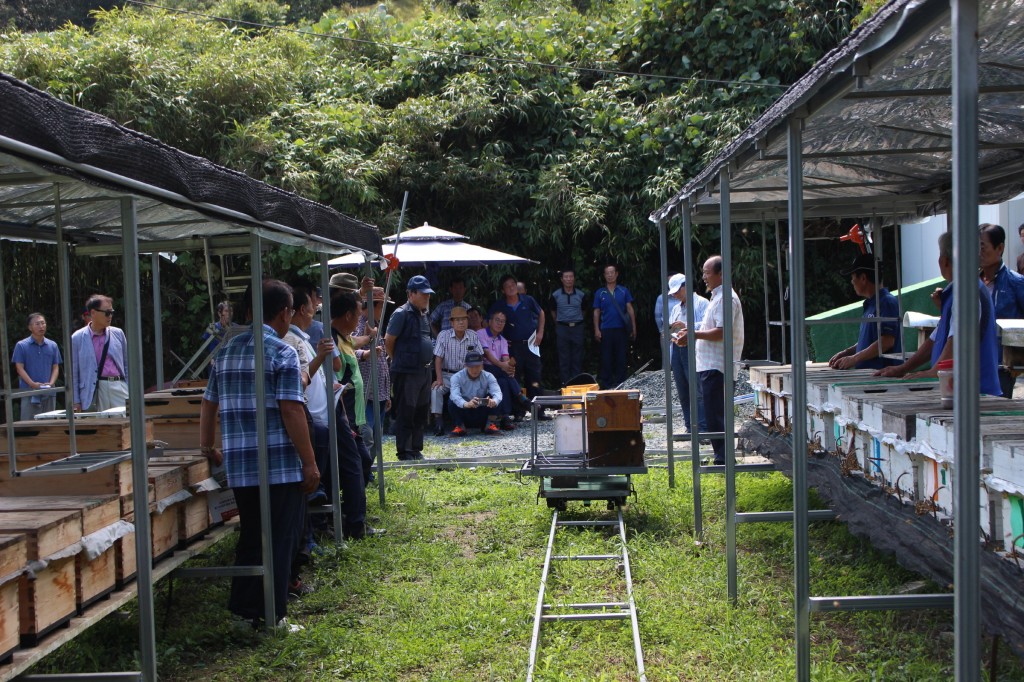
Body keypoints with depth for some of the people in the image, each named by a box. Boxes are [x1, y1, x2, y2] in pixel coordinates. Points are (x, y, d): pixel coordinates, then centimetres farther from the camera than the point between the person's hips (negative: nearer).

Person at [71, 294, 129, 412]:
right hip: (93, 392, -2)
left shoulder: (118, 334, 10)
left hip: (119, 387, 2)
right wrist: (76, 402, 1)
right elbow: (73, 372, 5)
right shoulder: (77, 338, 3)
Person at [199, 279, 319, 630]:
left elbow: (209, 402, 17)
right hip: (280, 465, -6)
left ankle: (244, 608, 22)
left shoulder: (227, 351, 12)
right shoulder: (282, 353, -9)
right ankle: (272, 616, 7)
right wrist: (310, 463, -12)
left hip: (239, 466, 6)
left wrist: (207, 446, 29)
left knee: (250, 537, 17)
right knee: (280, 541, 3)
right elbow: (291, 410, -15)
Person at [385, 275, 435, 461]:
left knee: (421, 412, 13)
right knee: (406, 413, -2)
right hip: (407, 372, -8)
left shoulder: (423, 314, 14)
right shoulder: (402, 313, -12)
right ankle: (404, 453, 4)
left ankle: (416, 450, 22)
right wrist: (398, 360, 1)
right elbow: (388, 341, -10)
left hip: (424, 370, 8)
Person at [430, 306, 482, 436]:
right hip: (447, 375, -2)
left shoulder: (473, 336, 4)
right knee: (436, 389, -29)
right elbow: (438, 358, -8)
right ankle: (438, 421, -24)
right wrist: (439, 379, -18)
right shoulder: (444, 336, -5)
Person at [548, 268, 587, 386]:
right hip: (562, 328, -1)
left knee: (577, 358, 3)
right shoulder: (555, 295, 0)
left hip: (577, 327, 1)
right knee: (564, 358, 2)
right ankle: (565, 383, 7)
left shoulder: (581, 295, 2)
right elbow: (553, 311, 13)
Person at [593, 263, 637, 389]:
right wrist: (596, 330, -1)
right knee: (606, 357, 1)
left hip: (621, 329, 0)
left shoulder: (624, 291, 7)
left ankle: (620, 382, 10)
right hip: (606, 330, 0)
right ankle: (606, 382, 6)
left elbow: (630, 310, 7)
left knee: (621, 357, 3)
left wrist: (633, 328, 1)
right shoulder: (600, 293, 7)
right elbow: (596, 312, 8)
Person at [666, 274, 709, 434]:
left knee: (698, 392, -11)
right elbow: (669, 329, 28)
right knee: (683, 393, 9)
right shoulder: (675, 308, 23)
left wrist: (686, 326, -21)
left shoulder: (701, 303, -1)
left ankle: (703, 429, -11)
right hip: (677, 350, 8)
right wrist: (669, 330, 5)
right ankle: (690, 427, 17)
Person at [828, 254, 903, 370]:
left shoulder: (887, 302, -11)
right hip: (866, 371, 8)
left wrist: (854, 359, -16)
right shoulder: (869, 304, 18)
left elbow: (887, 341, -18)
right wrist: (846, 352, 10)